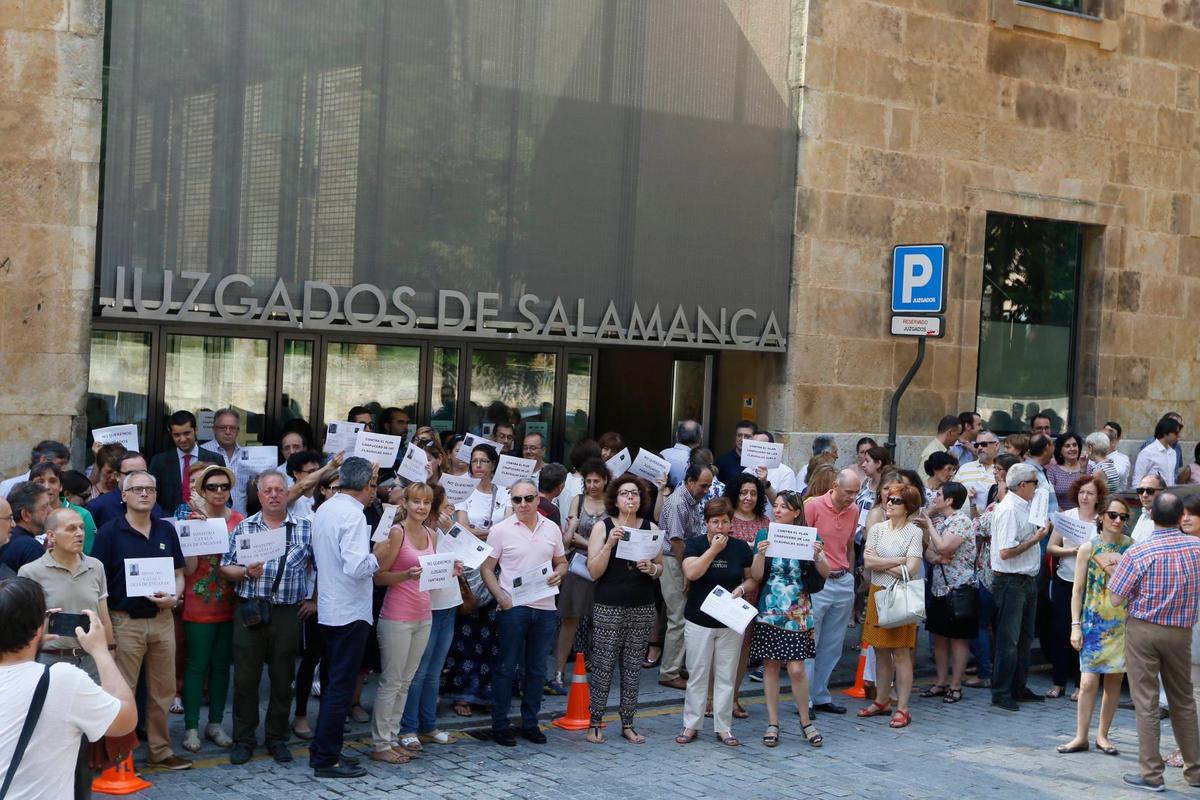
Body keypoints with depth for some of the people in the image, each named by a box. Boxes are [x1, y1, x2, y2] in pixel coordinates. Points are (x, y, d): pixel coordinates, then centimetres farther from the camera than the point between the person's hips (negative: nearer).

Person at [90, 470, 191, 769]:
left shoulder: (166, 530, 9)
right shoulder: (109, 532, -4)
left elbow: (179, 574, 14)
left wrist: (175, 596, -8)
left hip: (162, 619, 4)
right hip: (125, 621, -4)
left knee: (162, 690, 11)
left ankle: (160, 750, 22)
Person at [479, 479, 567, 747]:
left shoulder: (552, 529, 8)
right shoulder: (501, 530, -2)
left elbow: (561, 561, 18)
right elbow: (487, 568, -2)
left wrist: (558, 573, -5)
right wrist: (501, 598, -14)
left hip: (545, 607, 4)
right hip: (513, 607, -4)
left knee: (537, 669, 10)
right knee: (507, 667, 2)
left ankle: (530, 723, 21)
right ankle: (499, 725, 10)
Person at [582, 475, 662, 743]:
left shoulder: (651, 528, 7)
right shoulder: (603, 526, 0)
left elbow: (661, 569, 13)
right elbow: (594, 571, -6)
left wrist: (651, 568, -9)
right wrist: (610, 543, -18)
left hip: (643, 609, 2)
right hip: (608, 608, -2)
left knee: (633, 668, 6)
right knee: (603, 666, -1)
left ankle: (628, 724, 13)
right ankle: (594, 723, 7)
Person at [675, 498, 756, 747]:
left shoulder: (741, 548, 4)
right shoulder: (695, 544, -2)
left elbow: (752, 579, 10)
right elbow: (691, 573, -18)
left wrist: (742, 588, -11)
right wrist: (714, 549, -17)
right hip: (699, 621, -2)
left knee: (726, 677, 5)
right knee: (697, 675, 4)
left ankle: (724, 727, 13)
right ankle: (691, 725, 13)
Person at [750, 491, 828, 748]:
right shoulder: (764, 535, 3)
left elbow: (825, 573, 0)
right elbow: (756, 577, -1)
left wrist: (817, 556, -19)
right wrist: (761, 554, -19)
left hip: (797, 613, -1)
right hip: (769, 612, 1)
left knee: (796, 668, -5)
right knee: (770, 666, 5)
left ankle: (805, 722, 12)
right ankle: (772, 723, 13)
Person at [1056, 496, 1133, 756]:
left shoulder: (1132, 548, 1)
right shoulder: (1088, 548, -2)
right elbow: (1078, 589, 0)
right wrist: (1075, 625, -4)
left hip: (1123, 623, 1)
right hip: (1094, 623, -1)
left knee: (1114, 682, 7)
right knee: (1088, 682, -6)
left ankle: (1103, 735, 20)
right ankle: (1081, 737, 5)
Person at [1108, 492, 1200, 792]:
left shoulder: (1137, 553, -16)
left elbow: (1116, 599, -13)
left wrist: (1114, 571, 3)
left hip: (1142, 630, -3)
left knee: (1146, 703, 2)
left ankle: (1151, 773, 4)